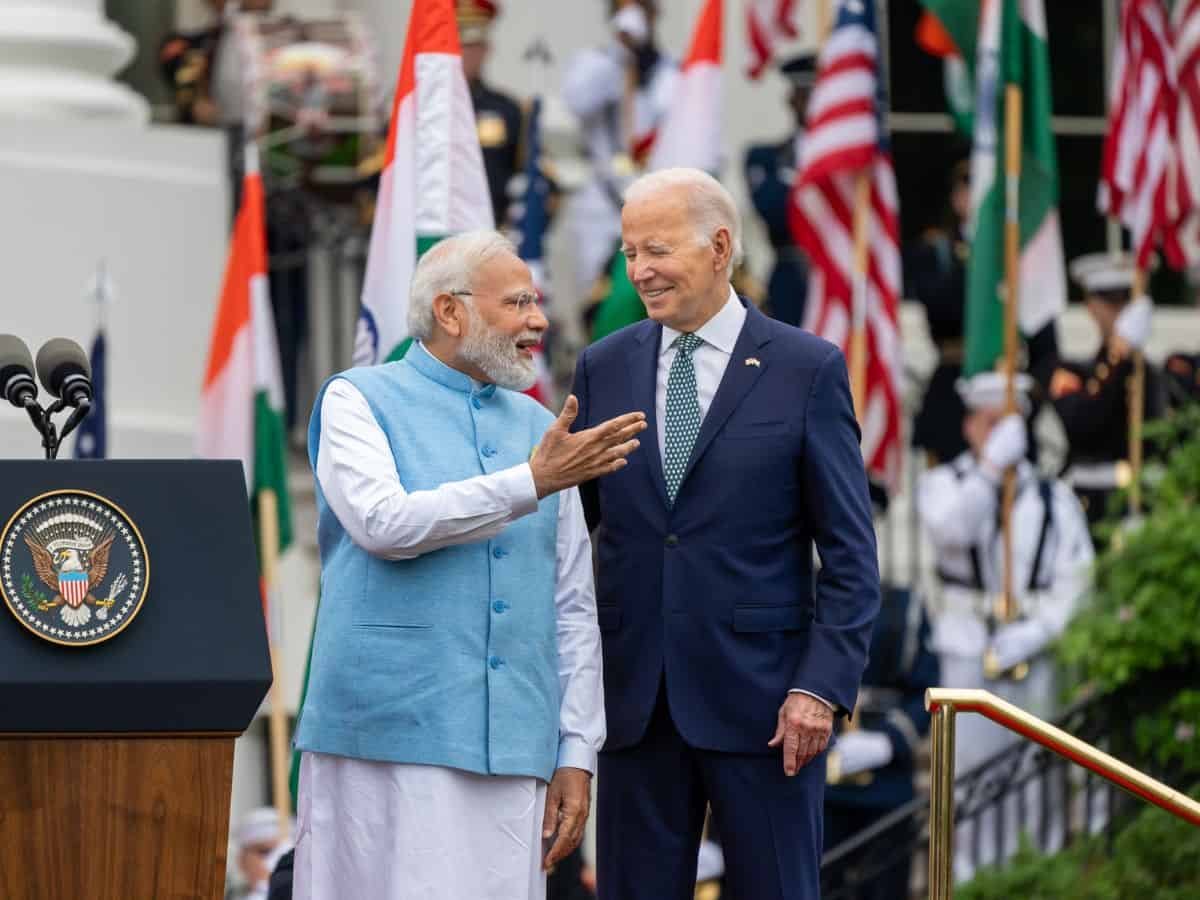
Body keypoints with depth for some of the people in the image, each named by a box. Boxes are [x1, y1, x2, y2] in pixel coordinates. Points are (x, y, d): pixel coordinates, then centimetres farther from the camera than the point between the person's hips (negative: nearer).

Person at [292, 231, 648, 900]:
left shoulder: (536, 425, 17)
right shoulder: (359, 401, 3)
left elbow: (573, 609, 16)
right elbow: (386, 524, -16)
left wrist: (578, 755, 9)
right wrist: (530, 483, -15)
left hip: (512, 746, 5)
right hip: (389, 737, -5)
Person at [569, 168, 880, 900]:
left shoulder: (807, 369, -2)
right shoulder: (605, 367, 9)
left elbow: (851, 552, -3)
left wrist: (823, 683, -12)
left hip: (758, 698, -3)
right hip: (634, 699, 3)